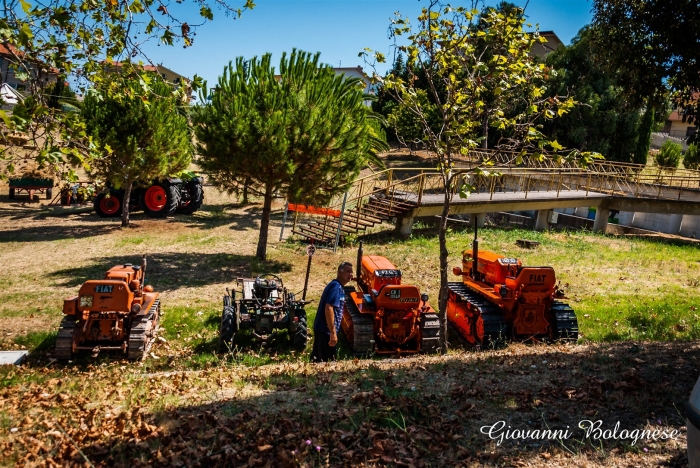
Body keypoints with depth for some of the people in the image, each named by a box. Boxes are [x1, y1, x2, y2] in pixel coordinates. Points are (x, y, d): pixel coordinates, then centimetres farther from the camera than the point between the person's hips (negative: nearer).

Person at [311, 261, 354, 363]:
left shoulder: (338, 287, 15)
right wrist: (333, 332, -26)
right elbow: (328, 309, -25)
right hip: (326, 330, -10)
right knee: (327, 361, -2)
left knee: (318, 359, 16)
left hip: (322, 328, 10)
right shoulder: (336, 286, -16)